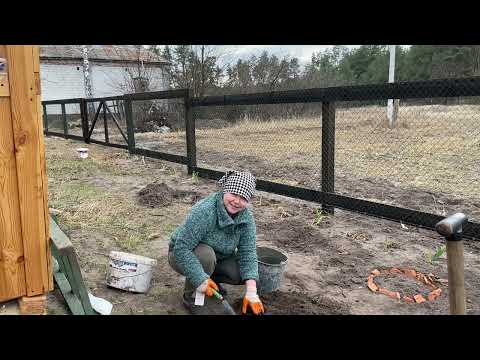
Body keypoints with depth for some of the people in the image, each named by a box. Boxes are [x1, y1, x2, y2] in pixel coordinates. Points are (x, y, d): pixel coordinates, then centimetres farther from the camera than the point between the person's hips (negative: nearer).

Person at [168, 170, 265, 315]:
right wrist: (200, 280, -36)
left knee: (244, 273, -15)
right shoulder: (204, 211, -34)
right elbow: (181, 248, -35)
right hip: (182, 256, -5)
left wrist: (251, 291, -27)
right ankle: (191, 296, -10)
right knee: (205, 254, -35)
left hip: (217, 258, 5)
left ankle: (211, 280, 13)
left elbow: (248, 254, -17)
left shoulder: (247, 217, -15)